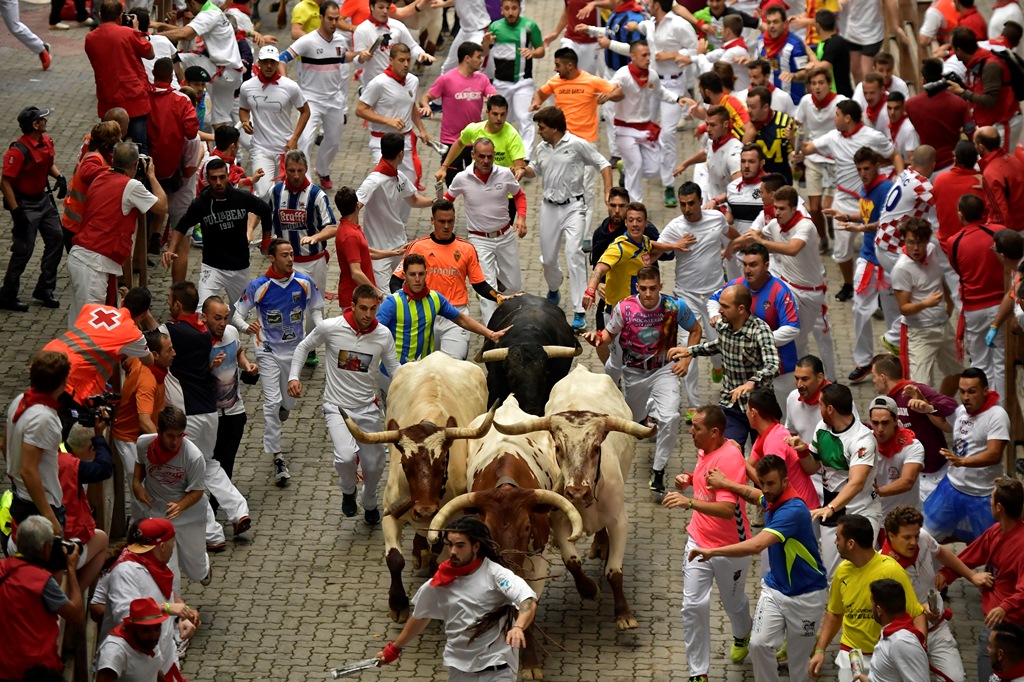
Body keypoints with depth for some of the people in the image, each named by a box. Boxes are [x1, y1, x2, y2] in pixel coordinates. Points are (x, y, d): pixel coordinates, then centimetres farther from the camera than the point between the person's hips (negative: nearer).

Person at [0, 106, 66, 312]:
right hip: (25, 204, -8)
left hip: (43, 199, 8)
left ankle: (45, 290, 23)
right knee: (24, 249, -5)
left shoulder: (46, 142, 0)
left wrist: (59, 177, 0)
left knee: (55, 238, 9)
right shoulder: (18, 151, -25)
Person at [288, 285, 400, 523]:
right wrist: (293, 376, -7)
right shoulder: (330, 328, -14)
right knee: (346, 456, -28)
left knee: (374, 466, 10)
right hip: (337, 407, -3)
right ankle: (348, 491, 7)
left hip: (368, 409, 3)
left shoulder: (383, 334, -7)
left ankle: (370, 504, 44)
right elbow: (303, 347, 4)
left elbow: (395, 369, 4)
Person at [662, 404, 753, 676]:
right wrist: (689, 479, 0)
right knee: (693, 606, -2)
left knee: (733, 602, 18)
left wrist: (690, 502, -48)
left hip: (729, 548, -6)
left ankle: (742, 635, 53)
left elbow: (727, 509, -36)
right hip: (698, 542, 6)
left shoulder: (729, 459, -27)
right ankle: (698, 673, 6)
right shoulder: (705, 450, -1)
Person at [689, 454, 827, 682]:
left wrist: (712, 551, -40)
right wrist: (727, 484, 19)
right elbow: (756, 496, 28)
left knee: (799, 657, 6)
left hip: (805, 595, -7)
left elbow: (757, 545, -42)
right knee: (759, 644, -7)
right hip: (775, 588, 7)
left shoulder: (793, 510, -30)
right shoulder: (772, 500, -2)